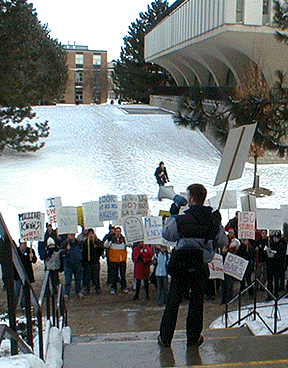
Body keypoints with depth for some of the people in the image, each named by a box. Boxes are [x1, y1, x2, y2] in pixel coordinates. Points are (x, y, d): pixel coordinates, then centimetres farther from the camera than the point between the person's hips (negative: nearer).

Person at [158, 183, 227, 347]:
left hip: (181, 266, -2)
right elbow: (222, 241, 6)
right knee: (197, 303, 13)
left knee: (173, 302, 9)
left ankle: (165, 338, 17)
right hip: (201, 268, 2)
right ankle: (193, 338, 22)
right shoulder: (215, 220, -5)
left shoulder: (179, 220, -14)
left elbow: (167, 234, 4)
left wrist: (171, 218, 17)